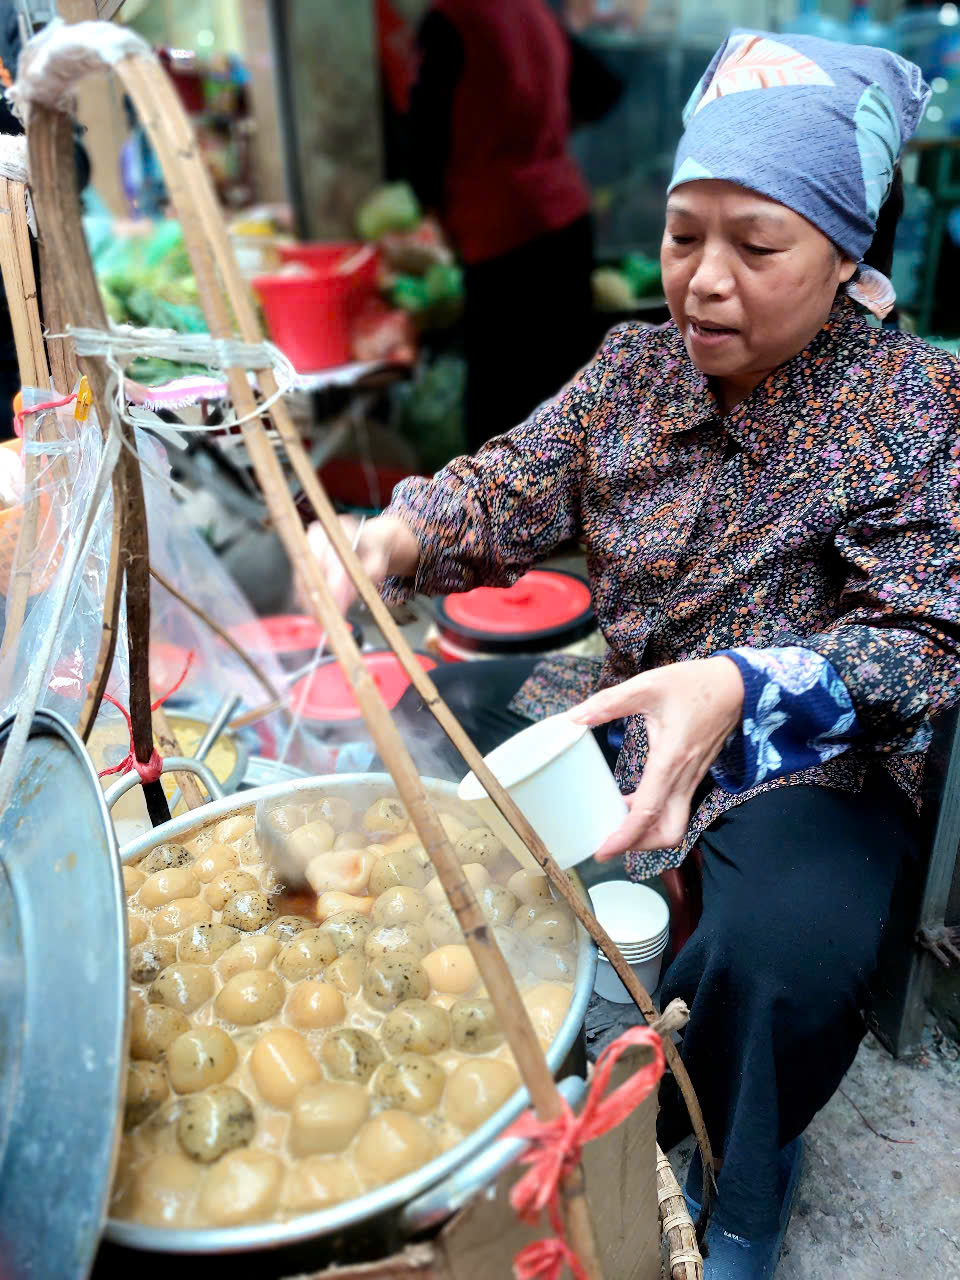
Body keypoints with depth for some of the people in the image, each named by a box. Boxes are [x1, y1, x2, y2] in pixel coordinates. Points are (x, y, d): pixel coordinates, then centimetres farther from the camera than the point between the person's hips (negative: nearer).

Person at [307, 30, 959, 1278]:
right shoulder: (636, 366, 1)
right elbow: (508, 493, -1)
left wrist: (739, 689, -41)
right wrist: (386, 535, -24)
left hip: (805, 757, -5)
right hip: (617, 701, 6)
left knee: (787, 949, -34)